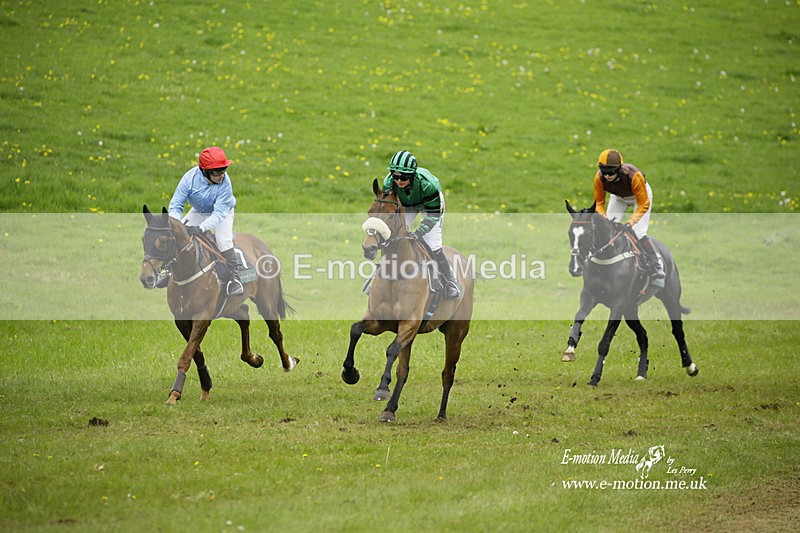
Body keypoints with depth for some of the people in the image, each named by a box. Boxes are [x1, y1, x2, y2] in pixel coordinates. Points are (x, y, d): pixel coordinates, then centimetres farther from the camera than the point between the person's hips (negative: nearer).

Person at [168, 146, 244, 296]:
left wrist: (201, 228, -50)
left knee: (223, 240, -26)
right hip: (198, 212, 3)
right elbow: (176, 205, -25)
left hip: (222, 212, -3)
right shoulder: (190, 177, -30)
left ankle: (235, 276, -15)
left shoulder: (225, 183, -36)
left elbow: (219, 213, -37)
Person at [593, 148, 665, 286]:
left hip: (641, 194, -4)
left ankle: (657, 273, -1)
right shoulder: (599, 178, -32)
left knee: (639, 234, -15)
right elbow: (599, 202, -18)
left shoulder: (634, 176, -43)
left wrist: (632, 221, -45)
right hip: (619, 197, 4)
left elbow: (643, 204, -34)